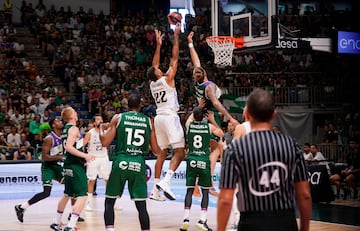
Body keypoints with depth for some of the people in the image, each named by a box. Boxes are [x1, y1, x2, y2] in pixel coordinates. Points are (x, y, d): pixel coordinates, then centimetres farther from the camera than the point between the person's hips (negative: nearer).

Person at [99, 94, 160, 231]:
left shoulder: (118, 118, 4)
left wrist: (101, 129, 19)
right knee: (141, 205, 4)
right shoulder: (148, 121, 10)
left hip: (121, 162, -1)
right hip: (139, 164, 1)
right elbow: (156, 150, 12)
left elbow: (105, 143, 0)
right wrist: (162, 149, 35)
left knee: (109, 201, 11)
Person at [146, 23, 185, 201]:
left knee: (162, 153, 12)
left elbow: (154, 65, 23)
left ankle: (155, 189, 6)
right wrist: (176, 37, 1)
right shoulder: (167, 79, -5)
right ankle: (165, 181, -27)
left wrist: (158, 44, 26)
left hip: (159, 118, 7)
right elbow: (174, 58, -4)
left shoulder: (152, 83, 10)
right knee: (180, 152, -8)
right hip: (170, 117, -7)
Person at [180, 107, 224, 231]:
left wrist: (198, 107, 41)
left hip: (191, 160, 2)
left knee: (189, 190, 7)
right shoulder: (209, 126, -1)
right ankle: (202, 220, -1)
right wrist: (212, 120, 26)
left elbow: (190, 118, 29)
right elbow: (221, 134, 19)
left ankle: (186, 219, 0)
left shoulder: (189, 125, 2)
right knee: (205, 192, 5)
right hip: (204, 161, -1)